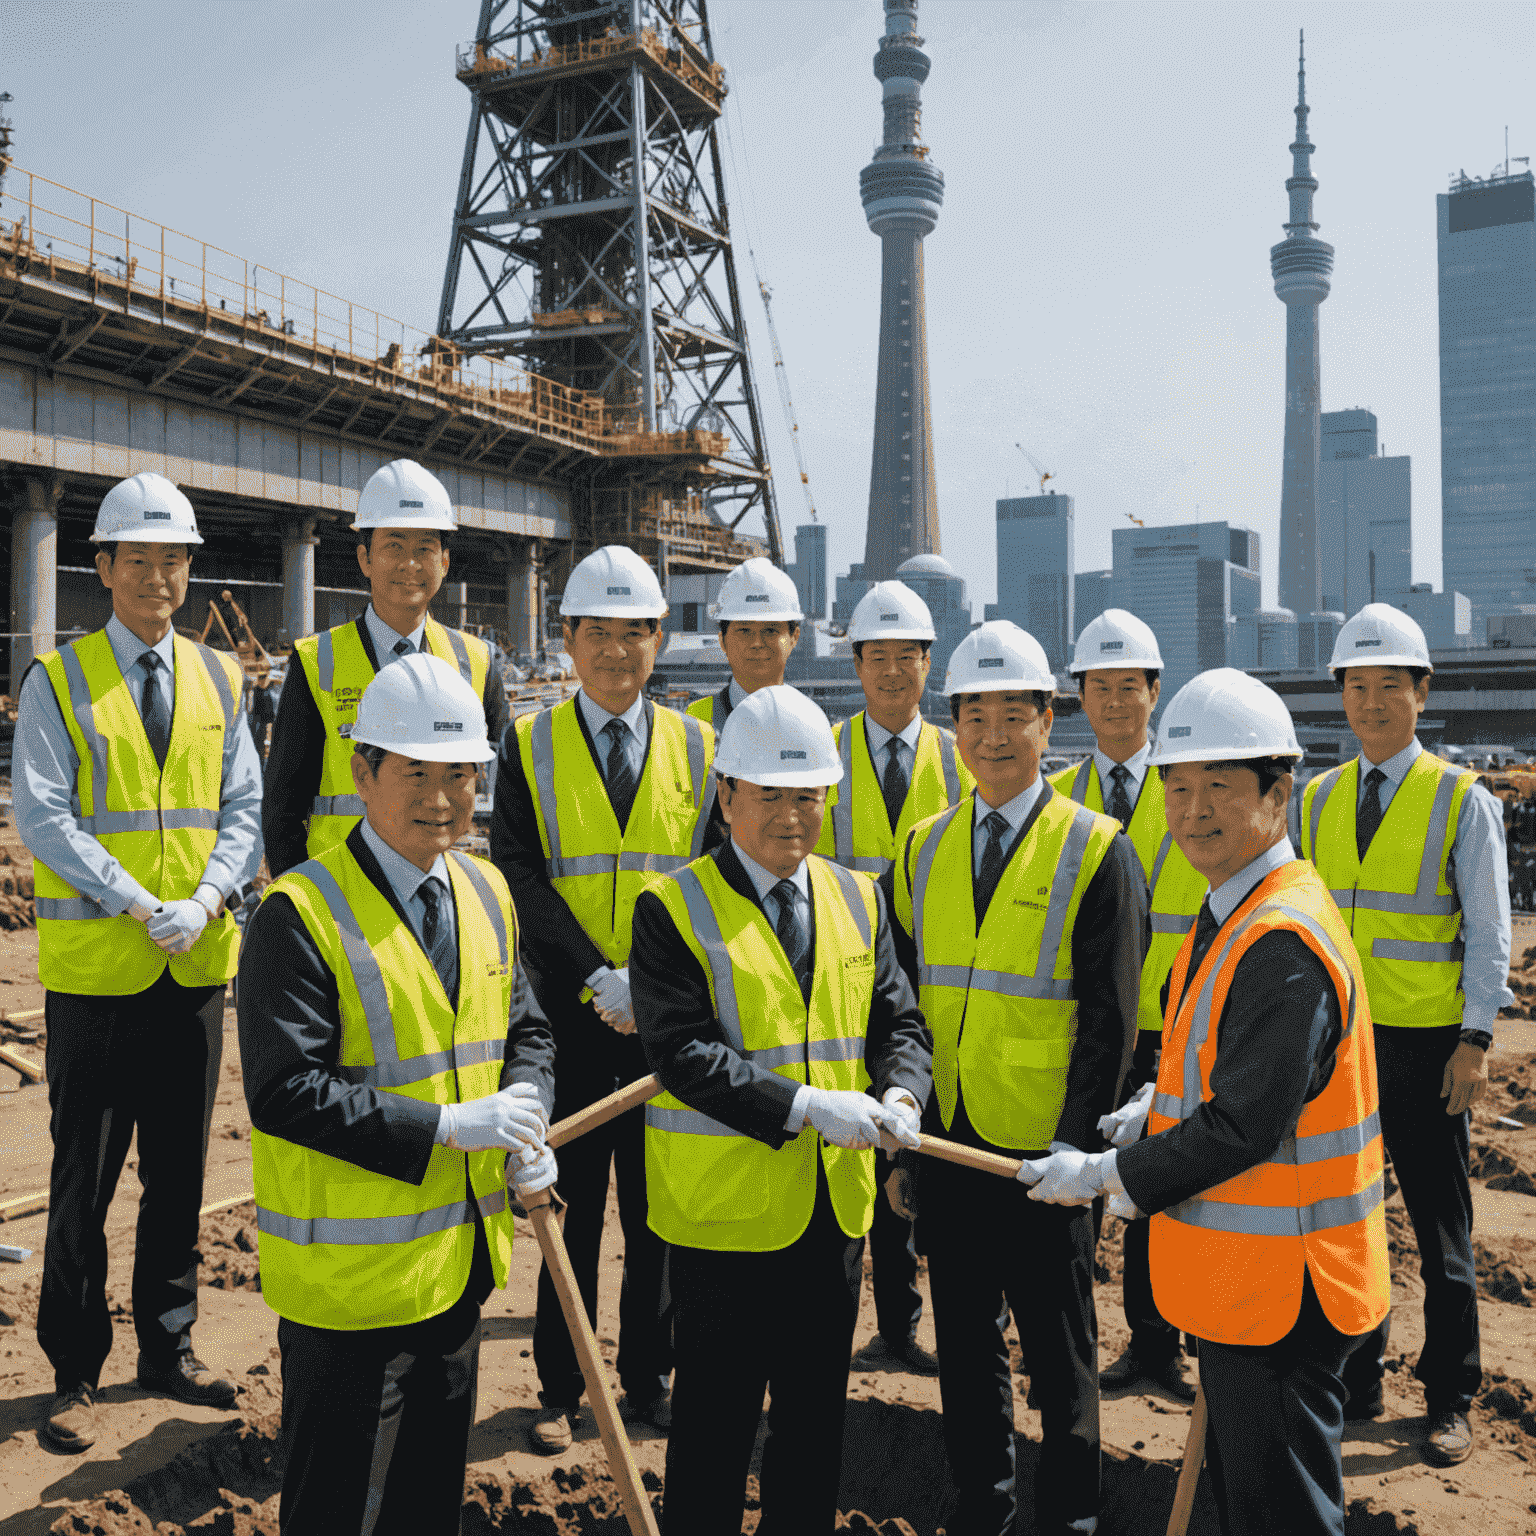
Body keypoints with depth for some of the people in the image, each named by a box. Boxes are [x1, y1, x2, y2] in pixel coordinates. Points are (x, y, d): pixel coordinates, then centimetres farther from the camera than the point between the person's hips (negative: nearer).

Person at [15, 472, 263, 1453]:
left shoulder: (218, 679, 8)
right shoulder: (58, 681, -3)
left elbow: (245, 809, 5)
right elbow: (45, 816, -10)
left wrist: (204, 902, -12)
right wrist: (138, 906, -18)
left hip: (198, 965, 4)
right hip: (95, 968, -4)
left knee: (181, 1169, 14)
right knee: (85, 1179, 4)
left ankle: (169, 1346, 29)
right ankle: (77, 1372, 18)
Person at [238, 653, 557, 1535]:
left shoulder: (486, 893, 5)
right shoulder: (301, 914, -18)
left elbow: (526, 1031, 13)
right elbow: (284, 1092, -23)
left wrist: (527, 1119, -8)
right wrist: (445, 1125, -24)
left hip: (462, 1258, 7)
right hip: (353, 1270, -6)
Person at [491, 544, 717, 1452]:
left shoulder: (697, 748, 5)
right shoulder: (530, 746, 1)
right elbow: (521, 878, -7)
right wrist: (600, 977, -16)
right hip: (570, 1013, -1)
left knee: (660, 1205, 11)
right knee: (571, 1205, 8)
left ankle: (650, 1376, 28)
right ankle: (561, 1388, 23)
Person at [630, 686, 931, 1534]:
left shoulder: (857, 900, 7)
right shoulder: (673, 909, -10)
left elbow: (898, 1021, 7)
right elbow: (683, 1052, -19)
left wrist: (898, 1093, -15)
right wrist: (806, 1106, -25)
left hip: (837, 1204, 5)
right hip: (725, 1208, -5)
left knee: (817, 1411, 19)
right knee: (716, 1417, 10)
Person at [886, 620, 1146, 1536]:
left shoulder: (1098, 850, -7)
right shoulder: (923, 849, 7)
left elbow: (1110, 1019, -9)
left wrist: (1077, 1150, -15)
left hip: (1044, 1151, -4)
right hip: (945, 1141, 4)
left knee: (1057, 1342, 10)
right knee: (963, 1334, 17)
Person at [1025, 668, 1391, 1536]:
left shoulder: (1284, 942, -24)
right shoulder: (1233, 917, 9)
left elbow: (1244, 1128, -25)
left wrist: (1107, 1174, -16)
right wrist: (1154, 1111, 6)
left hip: (1279, 1292, -10)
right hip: (1244, 1279, 10)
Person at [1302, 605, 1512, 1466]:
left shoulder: (1462, 800, -3)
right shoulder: (1319, 800, 7)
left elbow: (1488, 934, -4)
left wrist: (1475, 1042, -10)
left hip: (1426, 1042, -4)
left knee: (1441, 1229, 7)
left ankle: (1451, 1401, 22)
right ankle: (1357, 1381, 27)